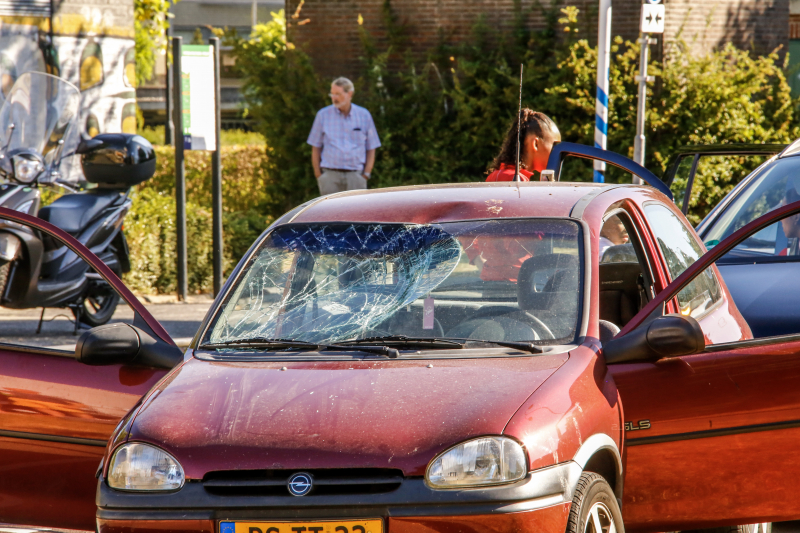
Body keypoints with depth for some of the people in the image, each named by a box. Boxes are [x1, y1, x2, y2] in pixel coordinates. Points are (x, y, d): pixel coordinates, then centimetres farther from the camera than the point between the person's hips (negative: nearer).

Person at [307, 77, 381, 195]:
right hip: (330, 175, 0)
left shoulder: (364, 115, 7)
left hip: (355, 175, 1)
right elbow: (315, 148, 9)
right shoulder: (323, 115, 6)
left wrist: (366, 175, 1)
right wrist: (318, 175, 2)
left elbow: (371, 149, 10)